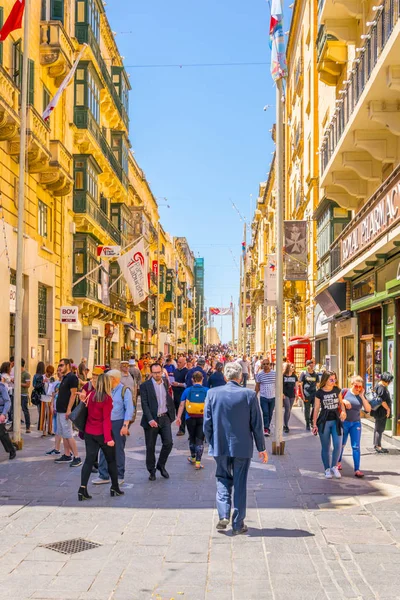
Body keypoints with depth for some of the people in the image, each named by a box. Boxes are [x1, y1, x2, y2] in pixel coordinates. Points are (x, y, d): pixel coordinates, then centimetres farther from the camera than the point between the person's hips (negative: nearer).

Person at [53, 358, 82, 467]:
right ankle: (67, 455, 19)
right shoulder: (64, 378, 16)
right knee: (63, 434, 13)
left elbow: (73, 394, -19)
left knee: (68, 435, -10)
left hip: (65, 411, -10)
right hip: (60, 410, 10)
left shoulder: (72, 377, -13)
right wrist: (58, 407, 18)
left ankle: (77, 457, -7)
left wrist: (69, 410, -23)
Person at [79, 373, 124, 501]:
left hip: (89, 433, 5)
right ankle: (115, 487, 20)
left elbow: (87, 412, 7)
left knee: (89, 460, 4)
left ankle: (83, 488, -9)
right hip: (102, 433, -5)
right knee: (111, 460, 12)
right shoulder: (107, 398, -15)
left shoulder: (91, 395, 2)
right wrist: (108, 438, -18)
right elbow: (106, 419, -17)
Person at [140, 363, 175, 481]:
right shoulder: (145, 386, -7)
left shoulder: (165, 384, 9)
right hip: (151, 419, -4)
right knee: (150, 447, 5)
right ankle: (151, 471, 20)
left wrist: (171, 415, 9)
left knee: (168, 443, -4)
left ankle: (161, 465, 18)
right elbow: (144, 404, -12)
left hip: (164, 418, 4)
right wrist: (150, 419, -20)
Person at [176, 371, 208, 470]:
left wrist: (179, 417, 2)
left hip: (190, 418, 1)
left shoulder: (187, 391, -2)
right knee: (200, 440, 3)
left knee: (192, 438, 19)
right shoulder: (207, 391, -3)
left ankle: (193, 458, 36)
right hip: (203, 418, -1)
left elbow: (182, 405, -2)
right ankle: (198, 462, 1)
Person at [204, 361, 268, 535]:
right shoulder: (249, 395, -9)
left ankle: (223, 514, 2)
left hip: (220, 446, 1)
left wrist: (211, 442, 13)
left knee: (223, 479, 19)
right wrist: (261, 448, 6)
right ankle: (238, 524, 15)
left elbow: (207, 423, -2)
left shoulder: (213, 393, -6)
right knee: (240, 484, 9)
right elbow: (257, 424, -4)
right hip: (242, 447, -1)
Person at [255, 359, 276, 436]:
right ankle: (266, 429, -4)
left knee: (270, 414, 11)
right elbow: (257, 386, 5)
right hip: (263, 397, -1)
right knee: (265, 413, -8)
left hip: (272, 397, 1)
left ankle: (267, 427, 26)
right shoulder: (259, 374, -3)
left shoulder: (274, 373, -2)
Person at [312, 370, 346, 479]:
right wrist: (314, 424, -2)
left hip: (336, 420, 2)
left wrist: (343, 411, -8)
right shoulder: (319, 393, -5)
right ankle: (327, 469, 17)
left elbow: (341, 403, 14)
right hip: (324, 421, -2)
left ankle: (334, 466, 11)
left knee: (338, 445, -8)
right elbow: (316, 409, -1)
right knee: (325, 447, 4)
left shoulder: (337, 390, 3)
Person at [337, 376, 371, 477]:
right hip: (343, 422, -1)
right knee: (341, 444, 14)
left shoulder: (361, 396, 3)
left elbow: (368, 409, -6)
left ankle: (357, 470, -4)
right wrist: (343, 401, -19)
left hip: (356, 423, 1)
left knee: (356, 447, -4)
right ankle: (338, 462, 38)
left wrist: (362, 396, -11)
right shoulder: (345, 392, -4)